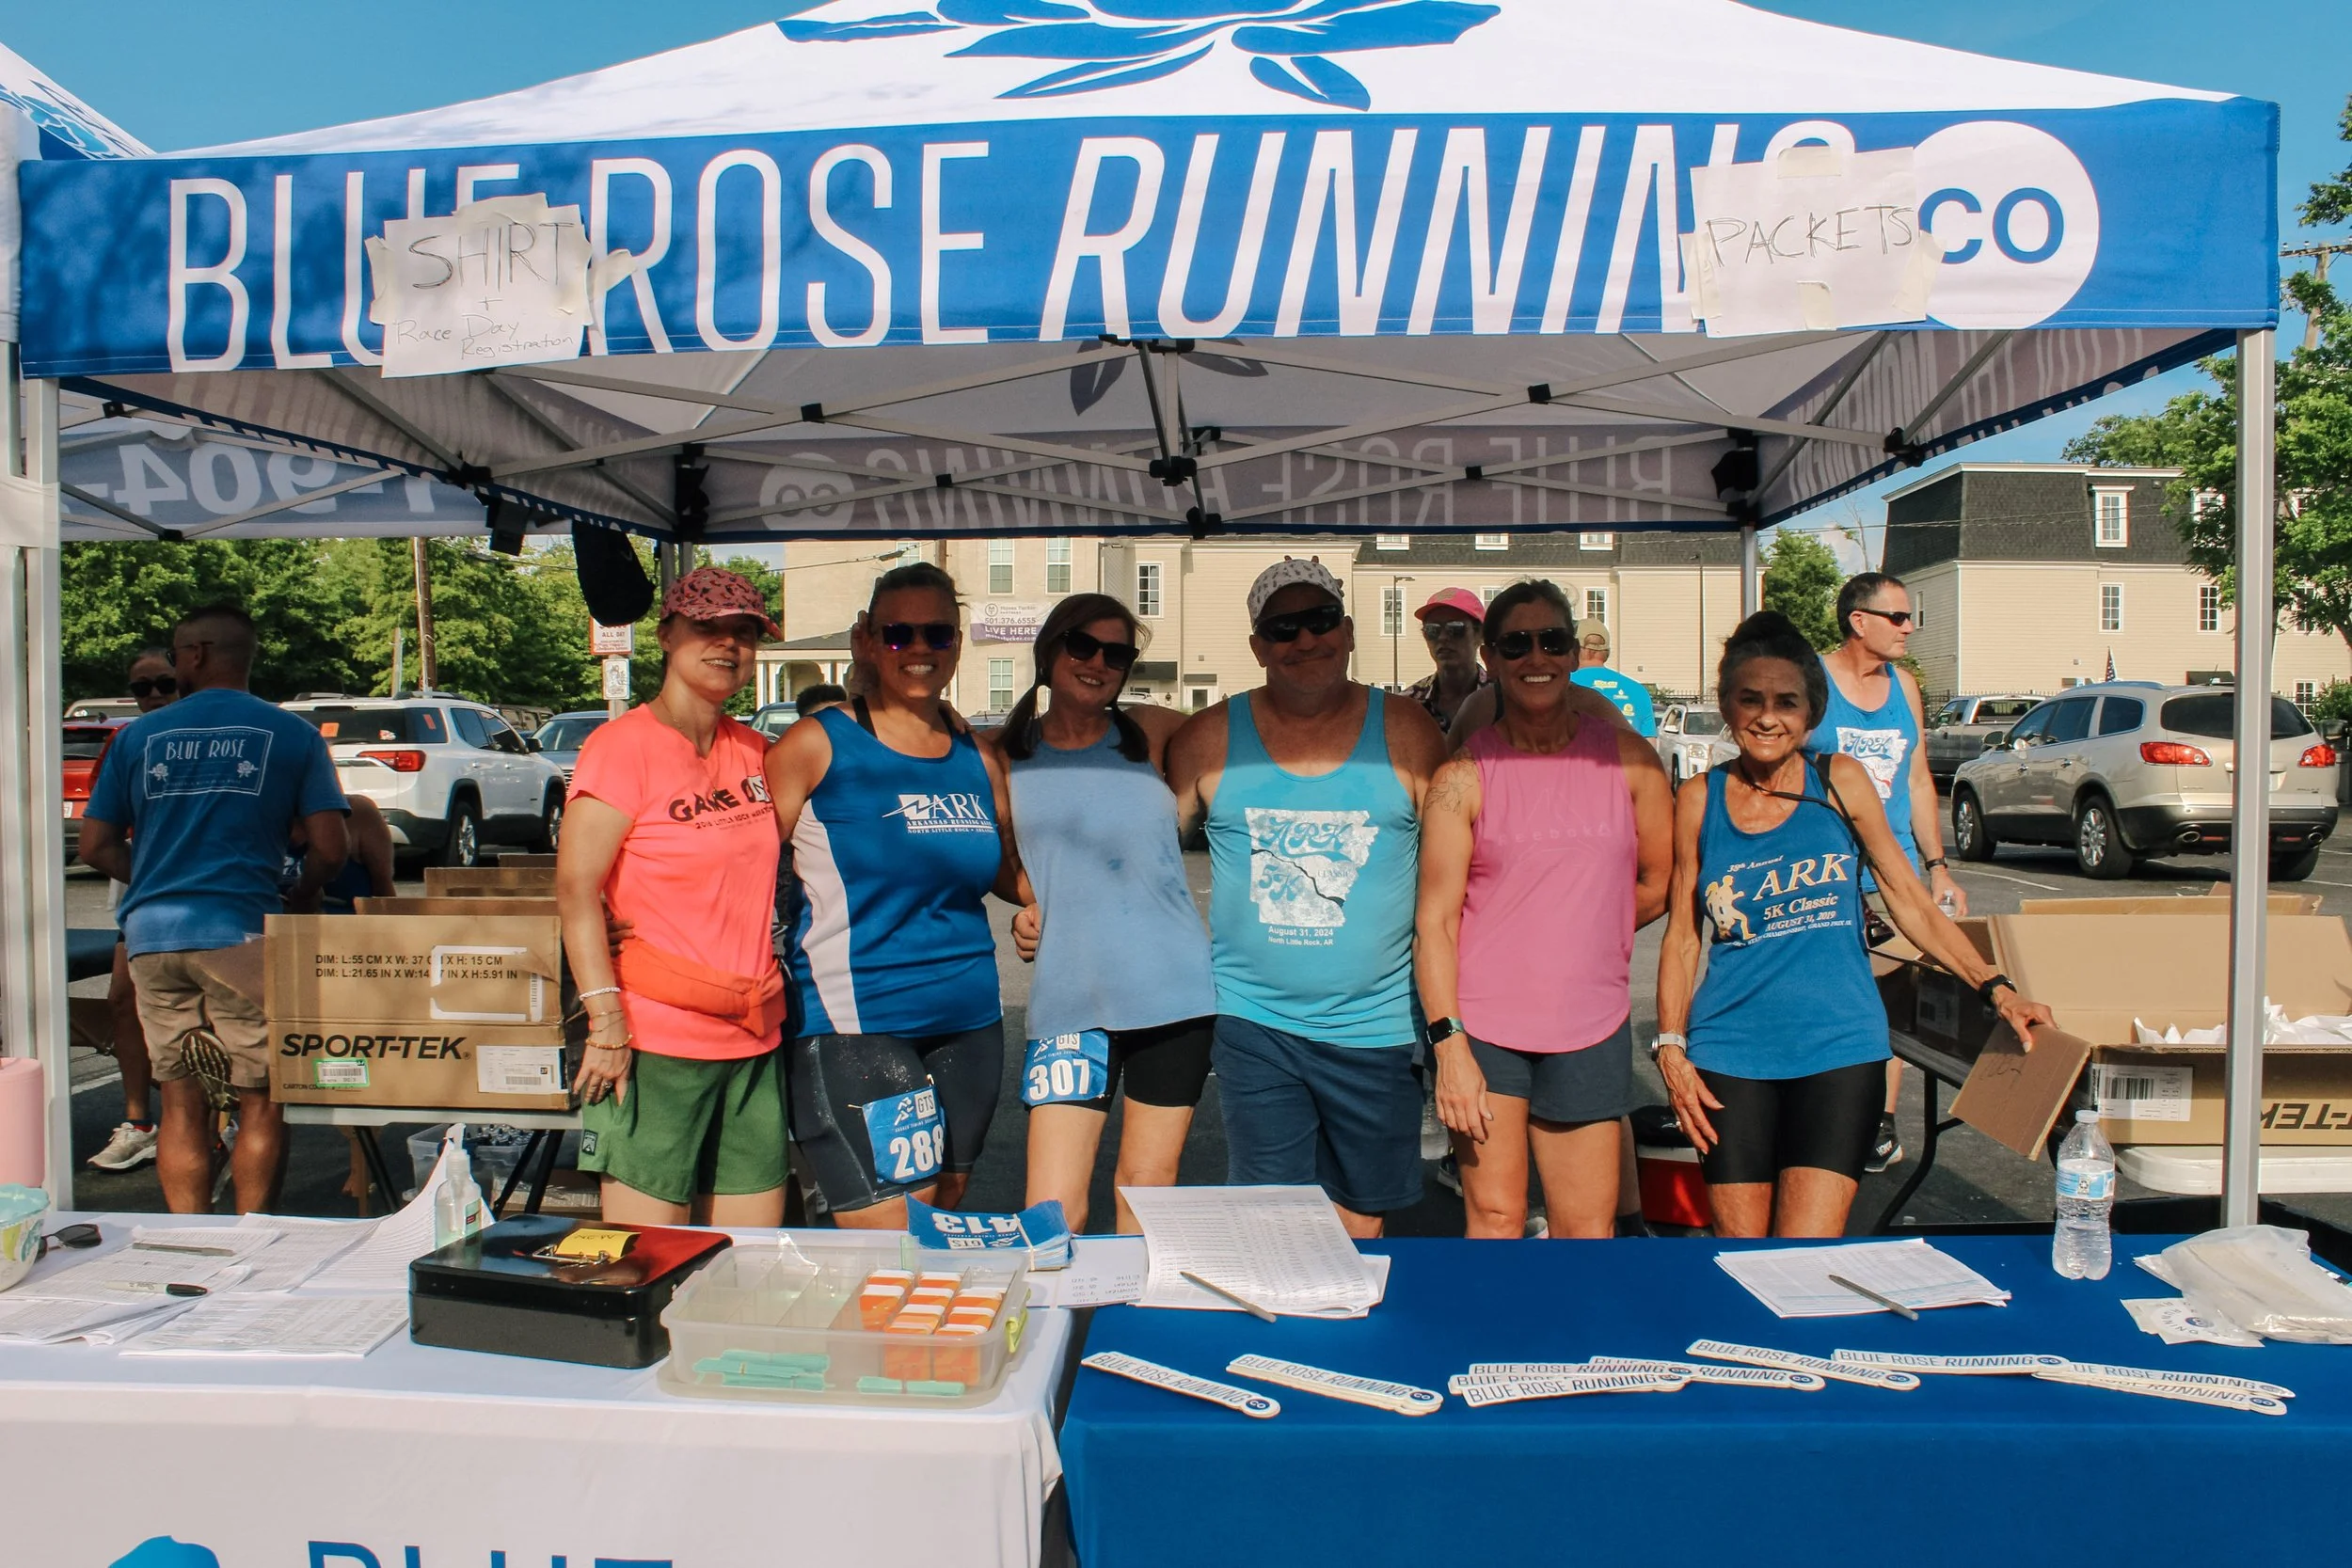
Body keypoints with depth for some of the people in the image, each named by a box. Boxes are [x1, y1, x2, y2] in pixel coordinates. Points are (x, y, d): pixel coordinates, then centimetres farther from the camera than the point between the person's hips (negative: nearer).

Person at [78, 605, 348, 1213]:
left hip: (151, 935, 3)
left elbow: (95, 847, 10)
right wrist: (293, 903, 12)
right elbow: (329, 849, -4)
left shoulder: (138, 735, 9)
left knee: (182, 1103, 11)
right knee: (260, 1102, 7)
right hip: (240, 931, -3)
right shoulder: (293, 735, 2)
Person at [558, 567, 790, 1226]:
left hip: (755, 1039, 6)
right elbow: (576, 887, -13)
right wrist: (607, 1020, -19)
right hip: (655, 1042, -6)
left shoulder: (755, 751, 11)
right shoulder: (623, 745, -8)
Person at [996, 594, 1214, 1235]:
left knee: (1148, 1185, 11)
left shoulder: (1153, 732, 3)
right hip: (1068, 996, 0)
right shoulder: (1007, 756, 6)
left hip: (1174, 992, 0)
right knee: (1051, 1214, -4)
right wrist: (1025, 906, 2)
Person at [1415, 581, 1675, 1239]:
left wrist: (1575, 933, 11)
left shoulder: (1628, 759, 3)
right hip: (1482, 1027, -2)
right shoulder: (1463, 776, -5)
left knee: (1588, 1231, 7)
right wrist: (1449, 1042, -15)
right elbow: (1436, 919, -8)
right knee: (1495, 1219, 5)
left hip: (1592, 1028, 2)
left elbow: (1661, 883, 14)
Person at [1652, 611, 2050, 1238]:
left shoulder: (1841, 782, 2)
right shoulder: (1700, 800, 3)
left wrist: (1995, 988, -2)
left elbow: (1910, 902, 7)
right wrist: (1671, 1049, 1)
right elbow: (1682, 935, 7)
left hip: (1839, 1049, -1)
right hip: (1731, 1055, 1)